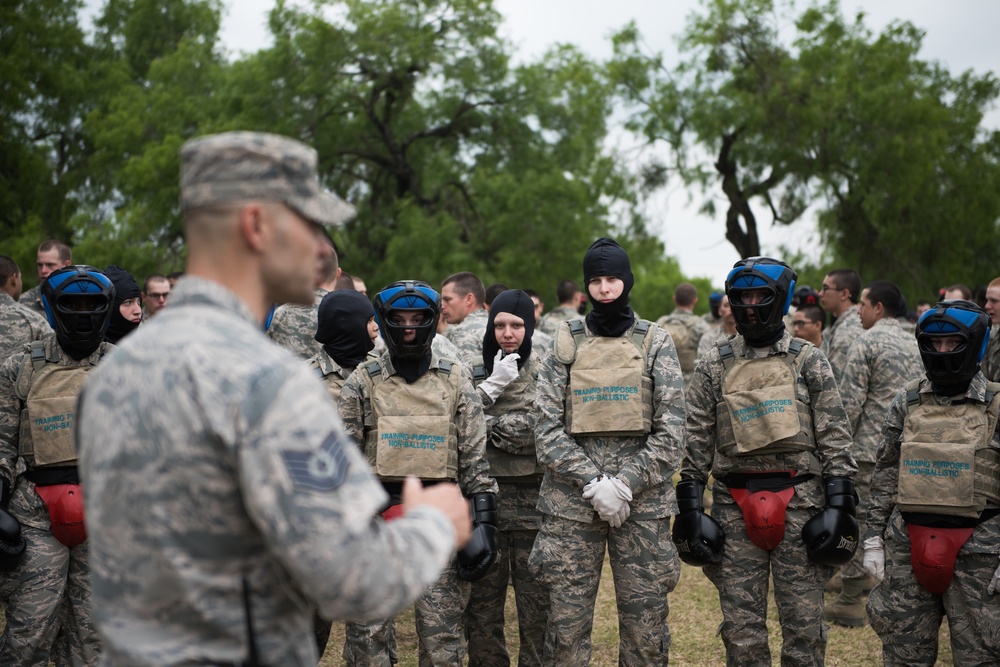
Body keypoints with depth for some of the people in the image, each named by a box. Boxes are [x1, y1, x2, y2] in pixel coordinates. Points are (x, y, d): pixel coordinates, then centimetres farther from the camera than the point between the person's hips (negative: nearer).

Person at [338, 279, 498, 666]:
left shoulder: (456, 381, 6)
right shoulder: (362, 383, 5)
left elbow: (475, 457, 6)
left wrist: (485, 520, -1)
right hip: (376, 518, 0)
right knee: (369, 635, 1)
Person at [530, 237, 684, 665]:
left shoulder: (655, 344, 5)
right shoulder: (566, 344, 6)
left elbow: (670, 431, 0)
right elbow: (547, 428, 1)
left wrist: (624, 484, -10)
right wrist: (592, 483, -10)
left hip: (643, 503, 0)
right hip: (571, 503, 1)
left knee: (646, 629, 2)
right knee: (566, 626, 2)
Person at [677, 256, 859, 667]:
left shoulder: (809, 363, 5)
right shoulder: (714, 367, 7)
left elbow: (835, 440, 3)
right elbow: (695, 443, 8)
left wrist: (839, 506, -4)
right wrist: (689, 509, 1)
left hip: (800, 505, -1)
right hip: (735, 508, 1)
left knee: (804, 624, 3)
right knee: (741, 626, 5)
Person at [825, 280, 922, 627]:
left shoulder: (866, 342, -11)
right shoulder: (914, 344, 12)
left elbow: (851, 401, -14)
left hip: (869, 448, -7)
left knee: (857, 520, -2)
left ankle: (850, 601, 1)